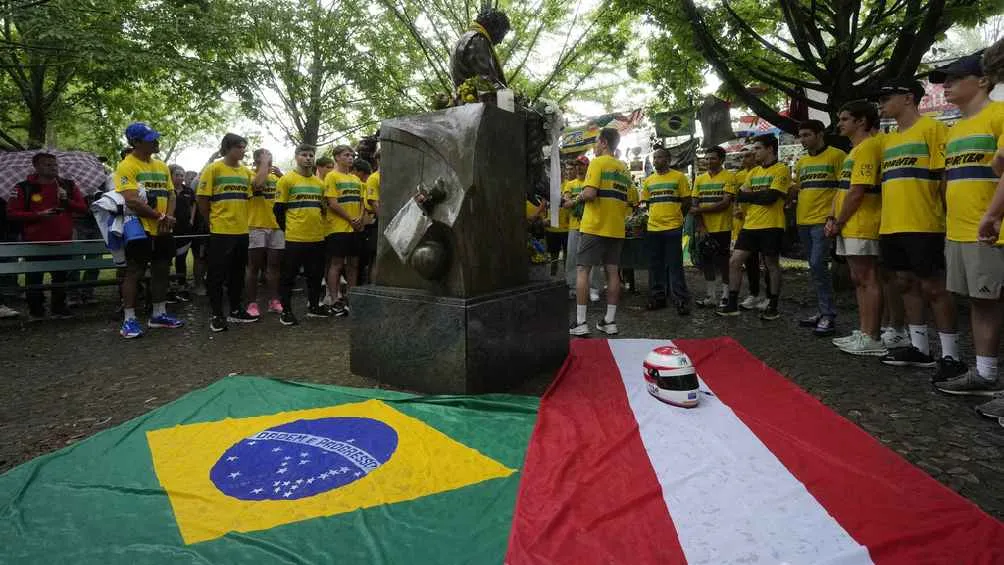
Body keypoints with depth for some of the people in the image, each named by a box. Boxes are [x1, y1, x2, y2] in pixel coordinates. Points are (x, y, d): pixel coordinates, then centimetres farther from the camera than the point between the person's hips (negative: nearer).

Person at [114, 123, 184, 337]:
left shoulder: (161, 166, 12)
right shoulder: (126, 166, -10)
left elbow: (171, 194, 12)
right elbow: (132, 201, -19)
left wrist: (168, 217, -6)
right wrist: (160, 217, -14)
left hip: (163, 231, 7)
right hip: (140, 229, -7)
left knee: (162, 271, 12)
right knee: (134, 273, -1)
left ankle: (159, 314, 23)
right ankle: (129, 320, 7)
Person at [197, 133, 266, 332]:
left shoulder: (245, 171, 10)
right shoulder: (213, 168, -5)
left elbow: (259, 184, -11)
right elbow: (202, 199, -5)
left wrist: (265, 163, -5)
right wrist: (215, 220, 3)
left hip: (241, 231, 6)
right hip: (221, 231, -6)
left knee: (238, 272, 13)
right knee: (217, 273, 1)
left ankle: (235, 311, 24)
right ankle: (217, 315, 9)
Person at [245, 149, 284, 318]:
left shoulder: (275, 177, 13)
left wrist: (281, 175, -5)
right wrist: (264, 165, -12)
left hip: (276, 227, 5)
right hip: (256, 227, -5)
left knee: (273, 266, 9)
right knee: (254, 267, 0)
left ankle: (274, 301, 16)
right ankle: (252, 303, 5)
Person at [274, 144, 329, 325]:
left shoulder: (319, 182, 12)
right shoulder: (287, 180, -4)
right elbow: (279, 209, -3)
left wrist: (320, 226, 13)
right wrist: (288, 229, 0)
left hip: (317, 237, 6)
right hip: (295, 238, -5)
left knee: (316, 274, 14)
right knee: (289, 275, 2)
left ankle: (314, 306, 27)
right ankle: (286, 311, 11)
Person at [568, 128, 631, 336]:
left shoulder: (597, 162, -7)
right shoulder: (624, 169, 15)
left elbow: (590, 193, -19)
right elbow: (631, 201, 16)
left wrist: (575, 200, -1)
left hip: (594, 226, -7)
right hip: (616, 228, 7)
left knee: (583, 270, -2)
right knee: (612, 271, 7)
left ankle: (580, 322, -4)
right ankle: (610, 321, 10)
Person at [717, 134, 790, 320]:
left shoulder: (782, 169, -5)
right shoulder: (754, 172, 16)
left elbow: (770, 197, -16)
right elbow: (740, 196, 7)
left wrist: (751, 195, -2)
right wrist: (760, 194, -8)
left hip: (771, 226, -7)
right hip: (750, 225, 7)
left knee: (772, 265, 3)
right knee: (734, 261, 1)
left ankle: (773, 307, 14)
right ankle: (732, 304, 8)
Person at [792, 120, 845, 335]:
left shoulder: (836, 155, -4)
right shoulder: (801, 161, 16)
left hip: (823, 220, -7)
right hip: (803, 221, 7)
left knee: (818, 264, -15)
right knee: (815, 267, 11)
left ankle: (828, 315, -7)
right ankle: (822, 311, 19)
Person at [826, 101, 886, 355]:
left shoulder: (868, 146, -11)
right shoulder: (855, 150, 20)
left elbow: (858, 191, -19)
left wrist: (838, 222, -13)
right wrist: (833, 218, 8)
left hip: (861, 228, -10)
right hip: (850, 228, 10)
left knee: (868, 280, -6)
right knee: (859, 280, 12)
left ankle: (872, 339, -2)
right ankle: (863, 332, 20)